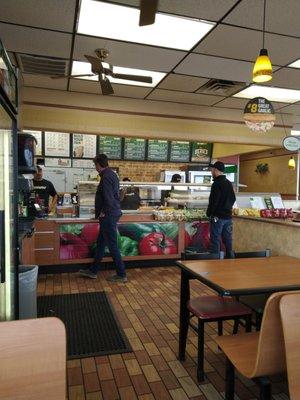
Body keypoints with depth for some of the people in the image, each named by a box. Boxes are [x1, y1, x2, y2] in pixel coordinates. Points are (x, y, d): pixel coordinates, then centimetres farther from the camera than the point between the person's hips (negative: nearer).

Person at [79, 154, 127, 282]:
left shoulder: (106, 177, -18)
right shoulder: (112, 174, 12)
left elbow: (108, 198, -26)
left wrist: (103, 212, -11)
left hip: (108, 216, -10)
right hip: (111, 215, 10)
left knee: (112, 246, -1)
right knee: (100, 243, 17)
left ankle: (121, 275, 9)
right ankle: (93, 271, 29)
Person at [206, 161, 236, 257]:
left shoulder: (217, 183, -15)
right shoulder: (229, 183, 11)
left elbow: (213, 201, -17)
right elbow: (233, 199, 17)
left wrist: (209, 213, -7)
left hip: (218, 217, -8)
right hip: (228, 216, 8)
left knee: (215, 240, -1)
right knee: (227, 239, 14)